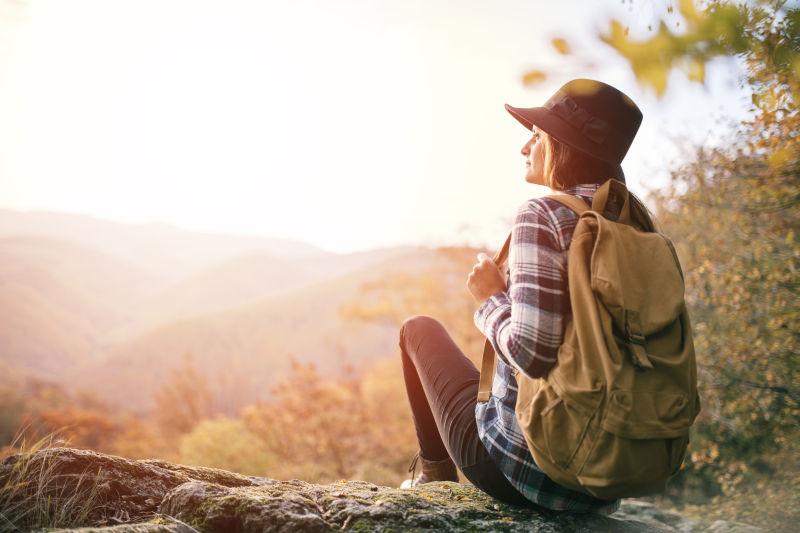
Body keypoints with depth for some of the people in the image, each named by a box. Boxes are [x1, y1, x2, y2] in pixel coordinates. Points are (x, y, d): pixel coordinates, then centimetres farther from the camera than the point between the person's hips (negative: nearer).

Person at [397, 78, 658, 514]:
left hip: (524, 462, -7)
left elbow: (532, 352, -26)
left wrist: (491, 299, -7)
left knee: (419, 328, 17)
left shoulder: (543, 216, -18)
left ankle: (435, 473, 33)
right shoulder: (639, 223, 4)